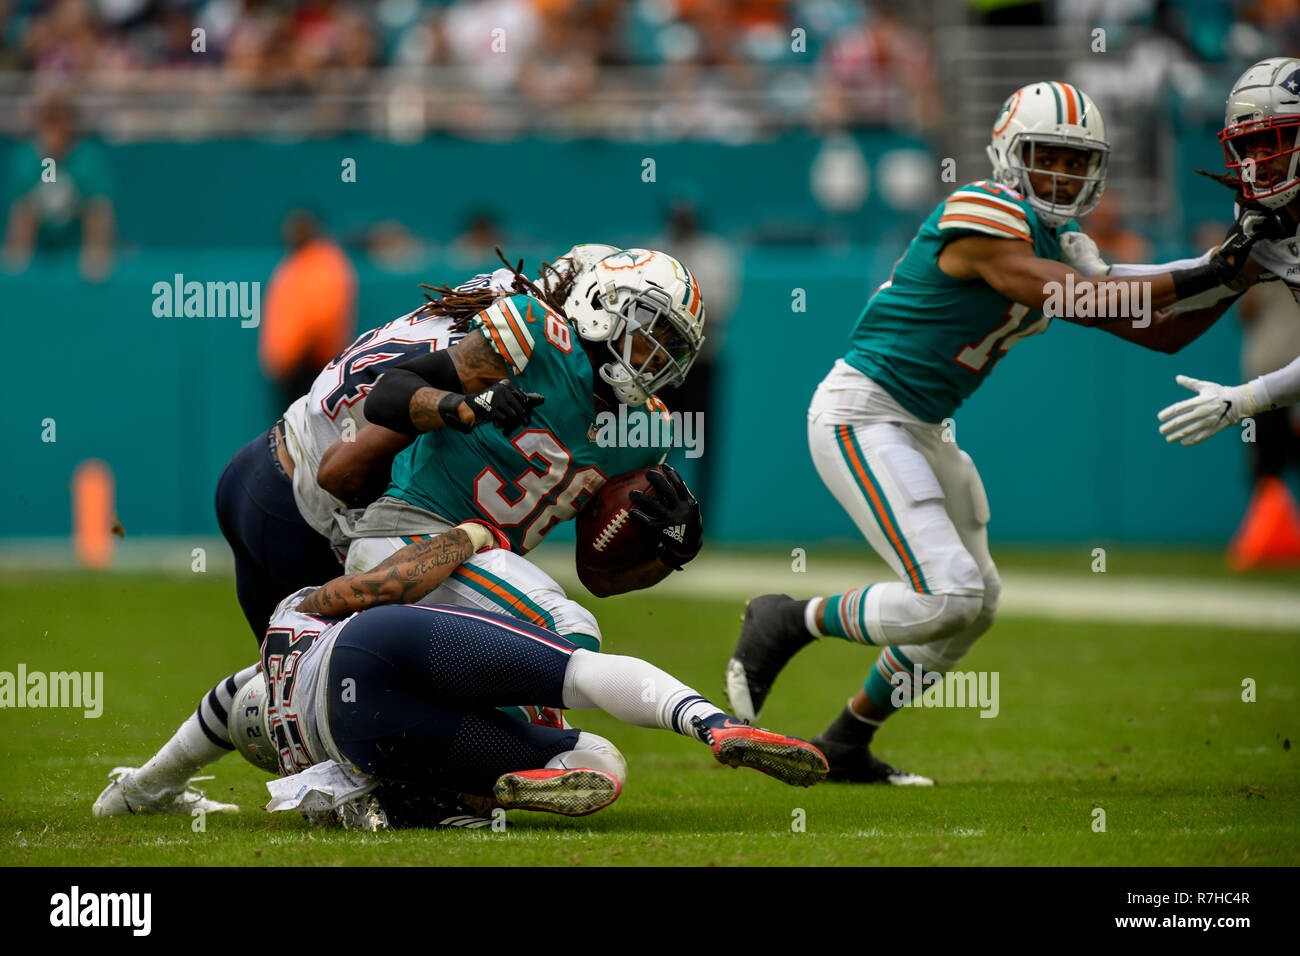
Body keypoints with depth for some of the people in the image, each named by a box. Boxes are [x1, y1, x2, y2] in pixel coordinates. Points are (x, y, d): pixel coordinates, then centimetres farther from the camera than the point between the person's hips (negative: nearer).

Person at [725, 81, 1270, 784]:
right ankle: (788, 622, 3)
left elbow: (1161, 334, 11)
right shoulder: (985, 214, -19)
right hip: (861, 415, -10)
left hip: (920, 430, 10)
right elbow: (1080, 302, -26)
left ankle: (845, 745, 24)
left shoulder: (1060, 247, 10)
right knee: (947, 598, -18)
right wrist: (1204, 275, -24)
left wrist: (1237, 272, -1)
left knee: (975, 602, 13)